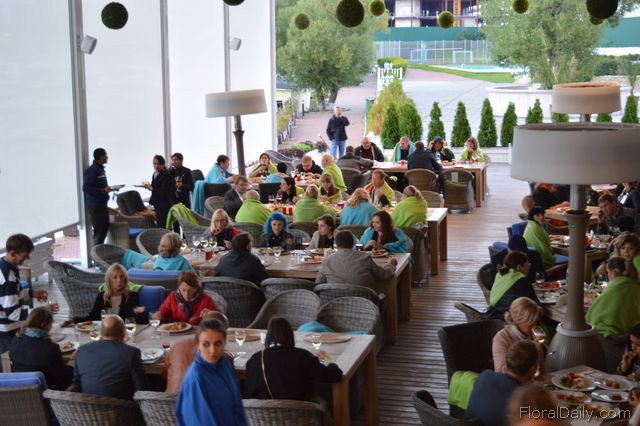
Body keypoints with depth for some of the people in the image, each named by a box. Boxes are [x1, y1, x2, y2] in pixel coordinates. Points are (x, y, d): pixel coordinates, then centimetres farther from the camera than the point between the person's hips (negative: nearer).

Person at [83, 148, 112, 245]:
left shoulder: (101, 168, 12)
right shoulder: (92, 170, -15)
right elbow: (86, 188, -20)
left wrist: (107, 188, 3)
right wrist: (103, 190, -23)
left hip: (102, 204, 9)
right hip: (95, 205, -9)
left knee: (104, 228, 14)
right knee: (99, 230, -4)